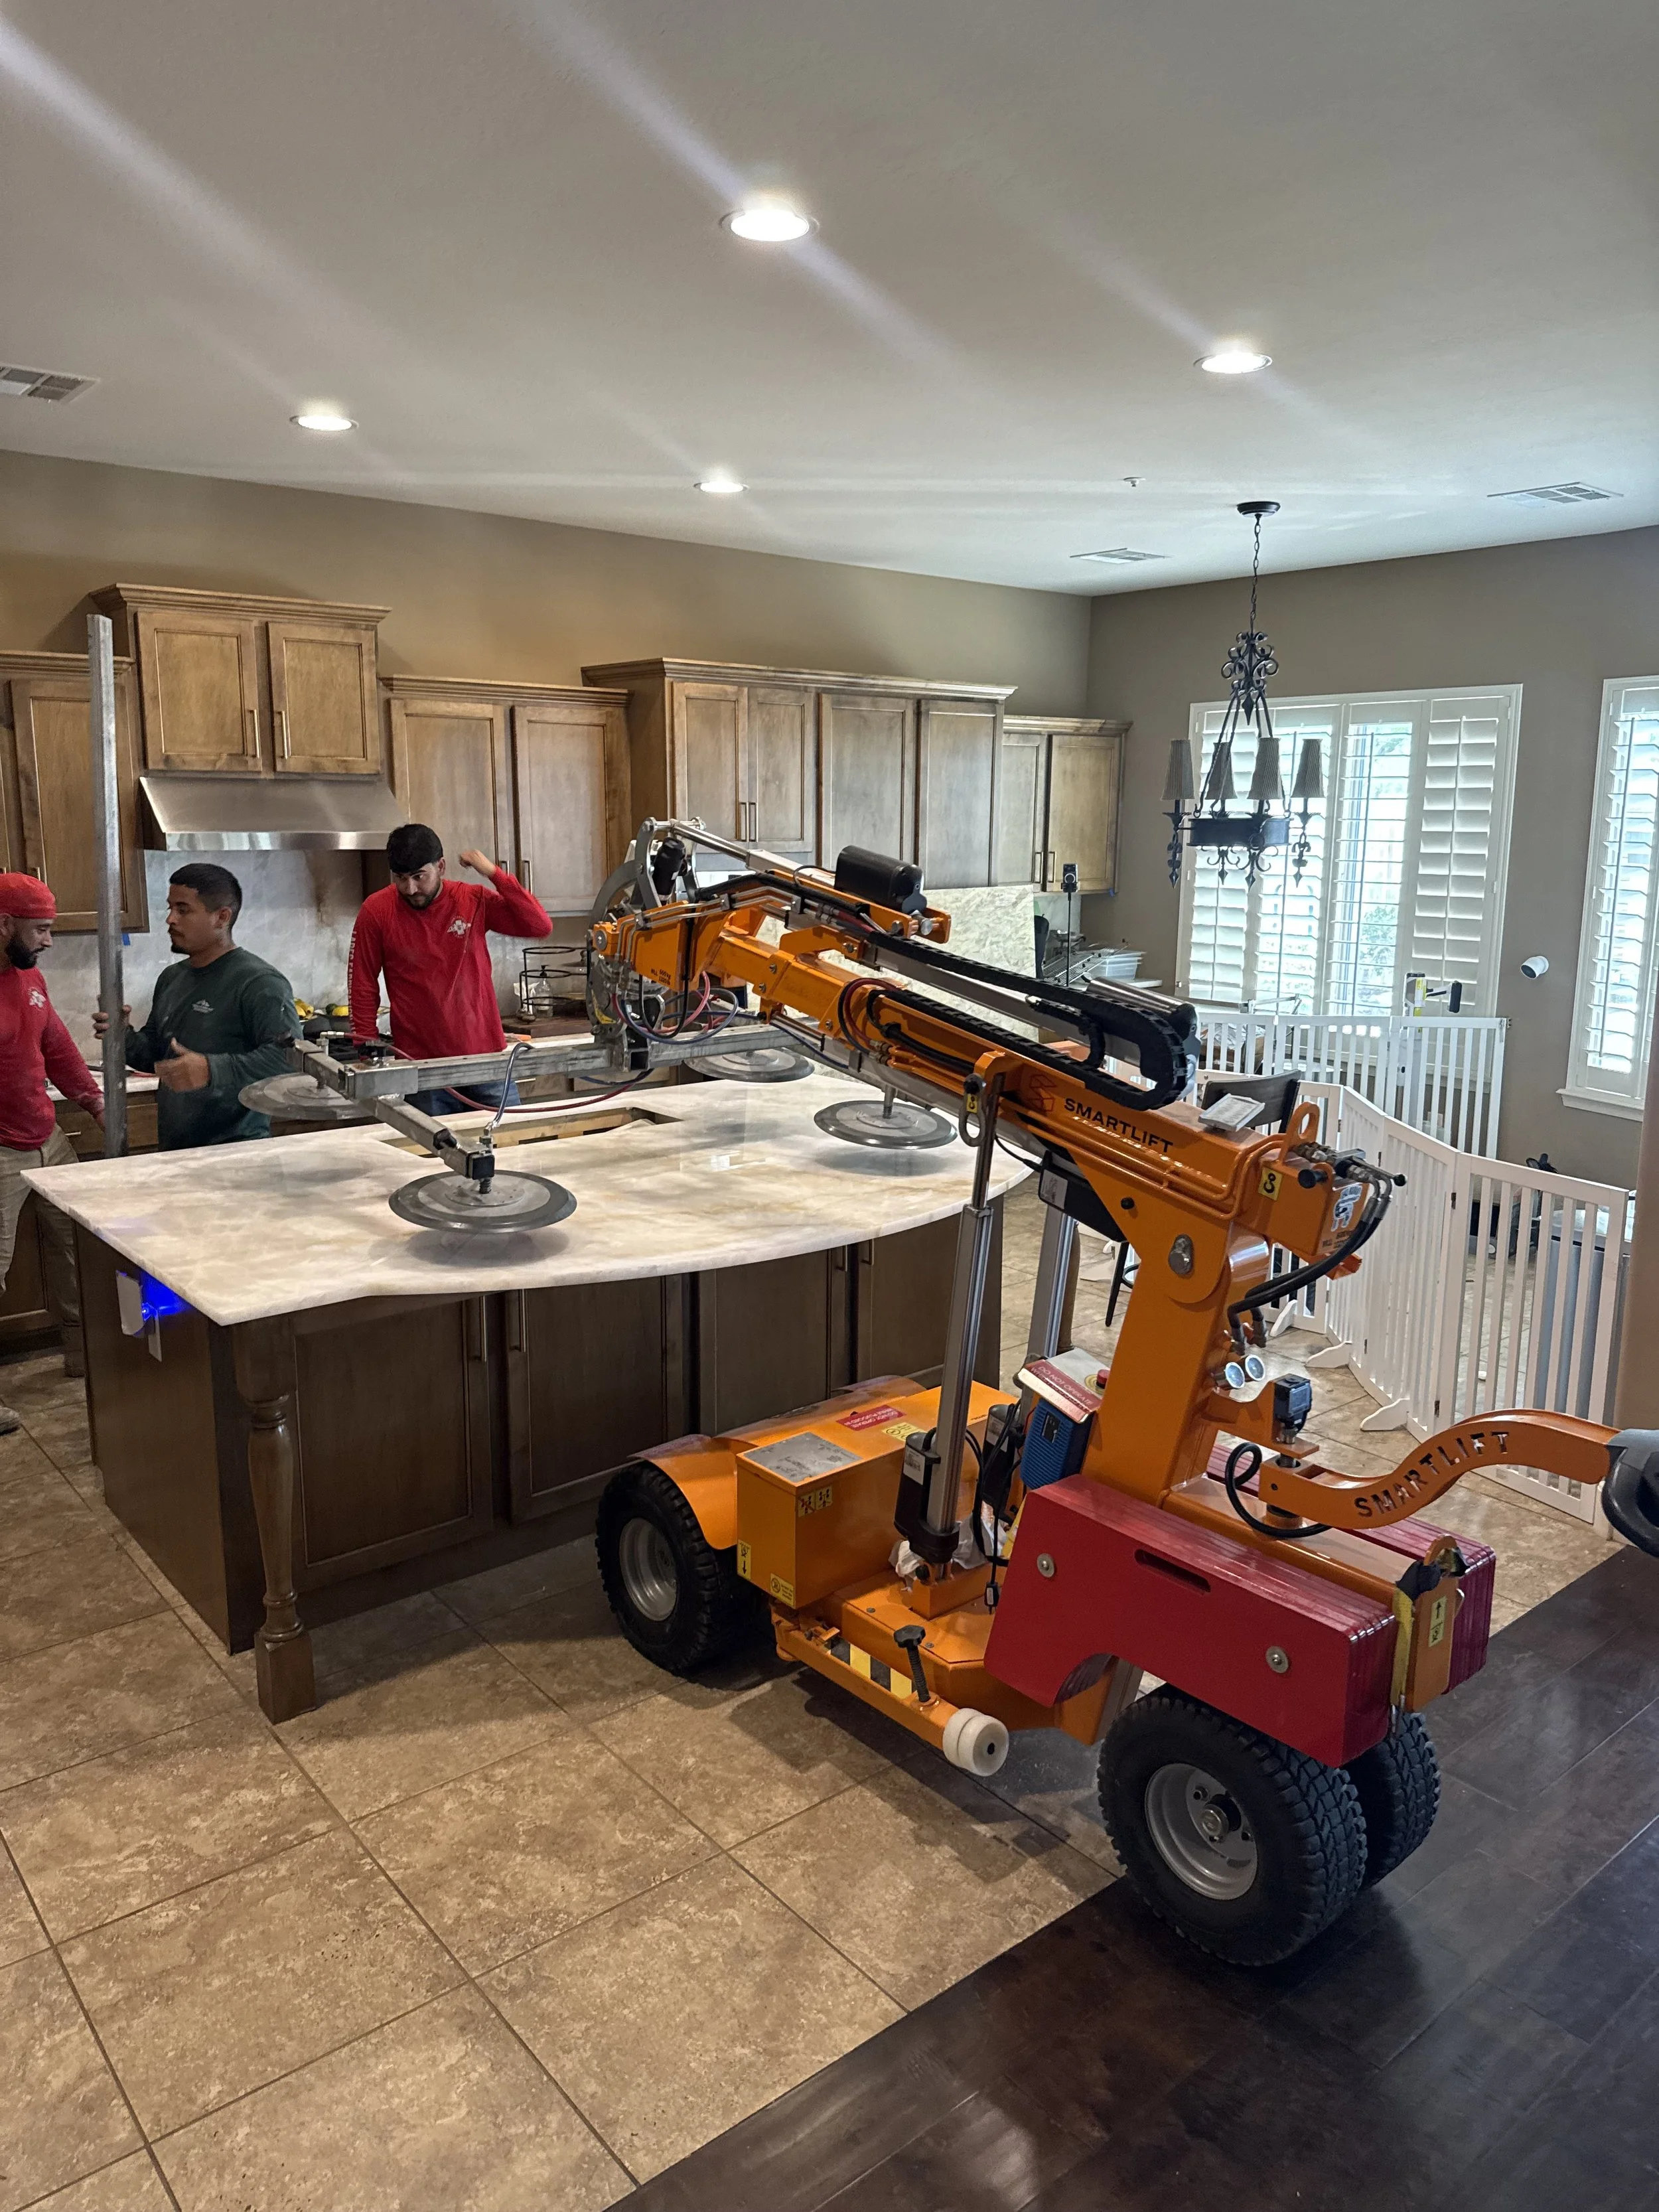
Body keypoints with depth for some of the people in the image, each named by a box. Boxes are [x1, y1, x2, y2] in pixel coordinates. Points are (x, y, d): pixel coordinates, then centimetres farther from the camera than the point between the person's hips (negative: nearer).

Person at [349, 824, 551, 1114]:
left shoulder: (474, 901, -1)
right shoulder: (376, 912, -4)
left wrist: (494, 873, -13)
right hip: (422, 1066, -1)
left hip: (487, 1057, 1)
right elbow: (364, 989, 1)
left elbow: (541, 927, -8)